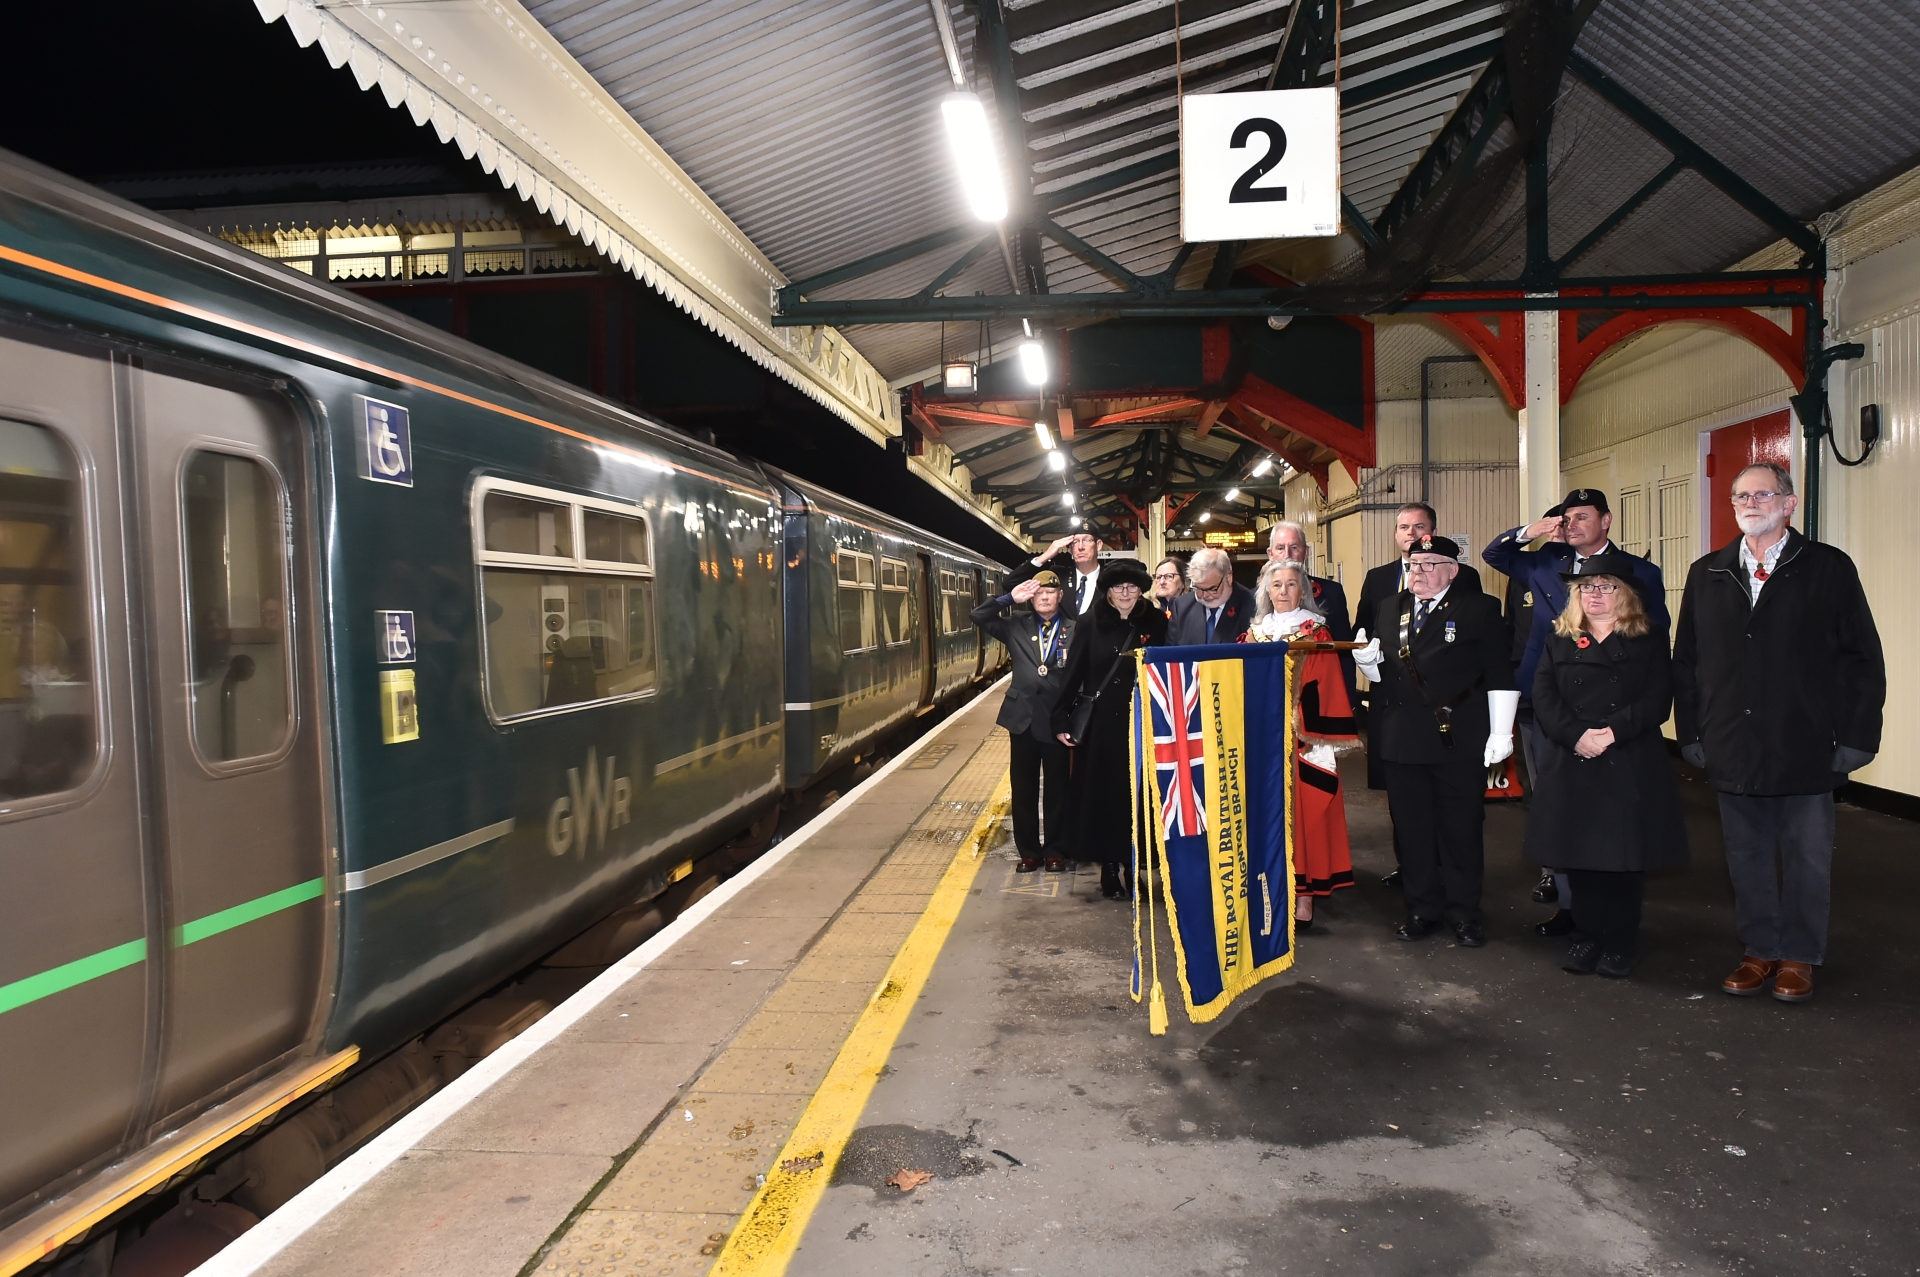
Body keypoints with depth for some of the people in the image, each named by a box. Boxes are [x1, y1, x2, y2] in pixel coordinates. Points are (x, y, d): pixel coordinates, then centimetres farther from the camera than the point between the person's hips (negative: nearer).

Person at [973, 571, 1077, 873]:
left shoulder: (1074, 630, 0)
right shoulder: (1017, 626, 7)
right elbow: (979, 617, 0)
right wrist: (1010, 597, -9)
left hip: (1057, 719, -2)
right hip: (1023, 717, 2)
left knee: (1057, 788, 7)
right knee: (1023, 789, 8)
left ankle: (1056, 851, 20)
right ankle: (1028, 851, 20)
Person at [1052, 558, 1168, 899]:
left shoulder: (1156, 623, 1)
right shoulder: (1090, 624, 0)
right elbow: (1073, 674, 0)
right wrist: (1062, 720, -4)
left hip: (1141, 726, 0)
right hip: (1099, 726, 0)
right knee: (1102, 795, 4)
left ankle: (1133, 866, 17)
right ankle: (1109, 867, 14)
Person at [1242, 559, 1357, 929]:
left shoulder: (1316, 632, -1)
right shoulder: (1256, 632, 12)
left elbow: (1324, 691, -7)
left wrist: (1309, 733, -14)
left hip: (1301, 742, -4)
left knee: (1302, 812, -3)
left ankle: (1303, 899, 3)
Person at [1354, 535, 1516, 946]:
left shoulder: (1480, 610, -1)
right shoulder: (1388, 610, 13)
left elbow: (1500, 674, -6)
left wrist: (1501, 733, -12)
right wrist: (1367, 659, -7)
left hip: (1459, 741, -4)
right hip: (1402, 740, 4)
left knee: (1461, 830, 7)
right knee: (1411, 830, 10)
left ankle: (1464, 913, 21)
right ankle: (1423, 909, 23)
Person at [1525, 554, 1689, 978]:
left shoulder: (1650, 641, 6)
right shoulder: (1559, 641, 11)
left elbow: (1657, 700, -5)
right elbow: (1543, 697, -1)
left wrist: (1612, 731, -18)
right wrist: (1576, 735, -16)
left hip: (1630, 768, -2)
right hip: (1570, 767, 2)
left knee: (1625, 859, 1)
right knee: (1579, 856, 5)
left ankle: (1618, 944, 13)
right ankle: (1587, 938, 17)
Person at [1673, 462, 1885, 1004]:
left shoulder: (1829, 569, -1)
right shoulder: (1706, 575, 8)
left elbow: (1863, 661, -3)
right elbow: (1685, 662, 10)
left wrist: (1854, 738, -8)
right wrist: (1690, 733, 5)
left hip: (1806, 751, -2)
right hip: (1732, 752, 3)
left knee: (1807, 859, 8)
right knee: (1747, 858, 11)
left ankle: (1798, 957, 22)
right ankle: (1759, 950, 23)